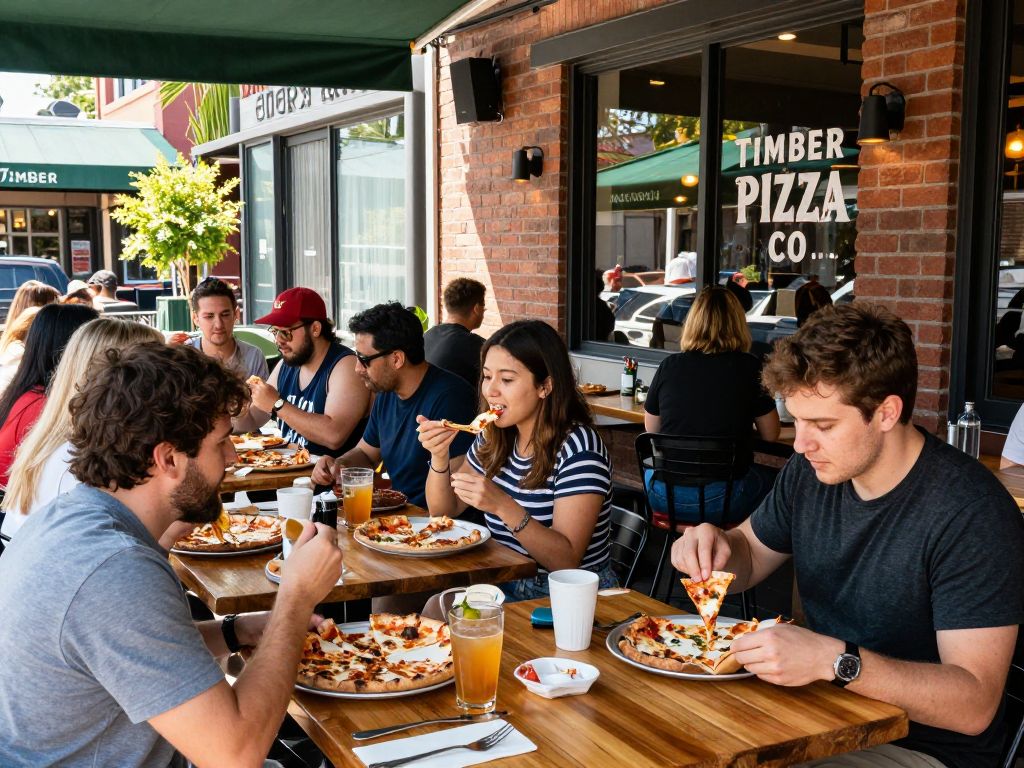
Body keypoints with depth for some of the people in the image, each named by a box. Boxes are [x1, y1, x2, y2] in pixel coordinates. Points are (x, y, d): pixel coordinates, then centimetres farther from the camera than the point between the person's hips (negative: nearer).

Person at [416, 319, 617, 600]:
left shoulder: (578, 447, -17)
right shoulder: (495, 437, 5)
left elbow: (567, 561, -21)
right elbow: (444, 511, 13)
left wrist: (502, 505, -33)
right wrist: (439, 456, -6)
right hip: (505, 586, 6)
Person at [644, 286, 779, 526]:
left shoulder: (669, 365, 0)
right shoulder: (748, 367, -5)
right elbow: (770, 435, 5)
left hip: (663, 497, 3)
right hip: (720, 501, -2)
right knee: (772, 479, 25)